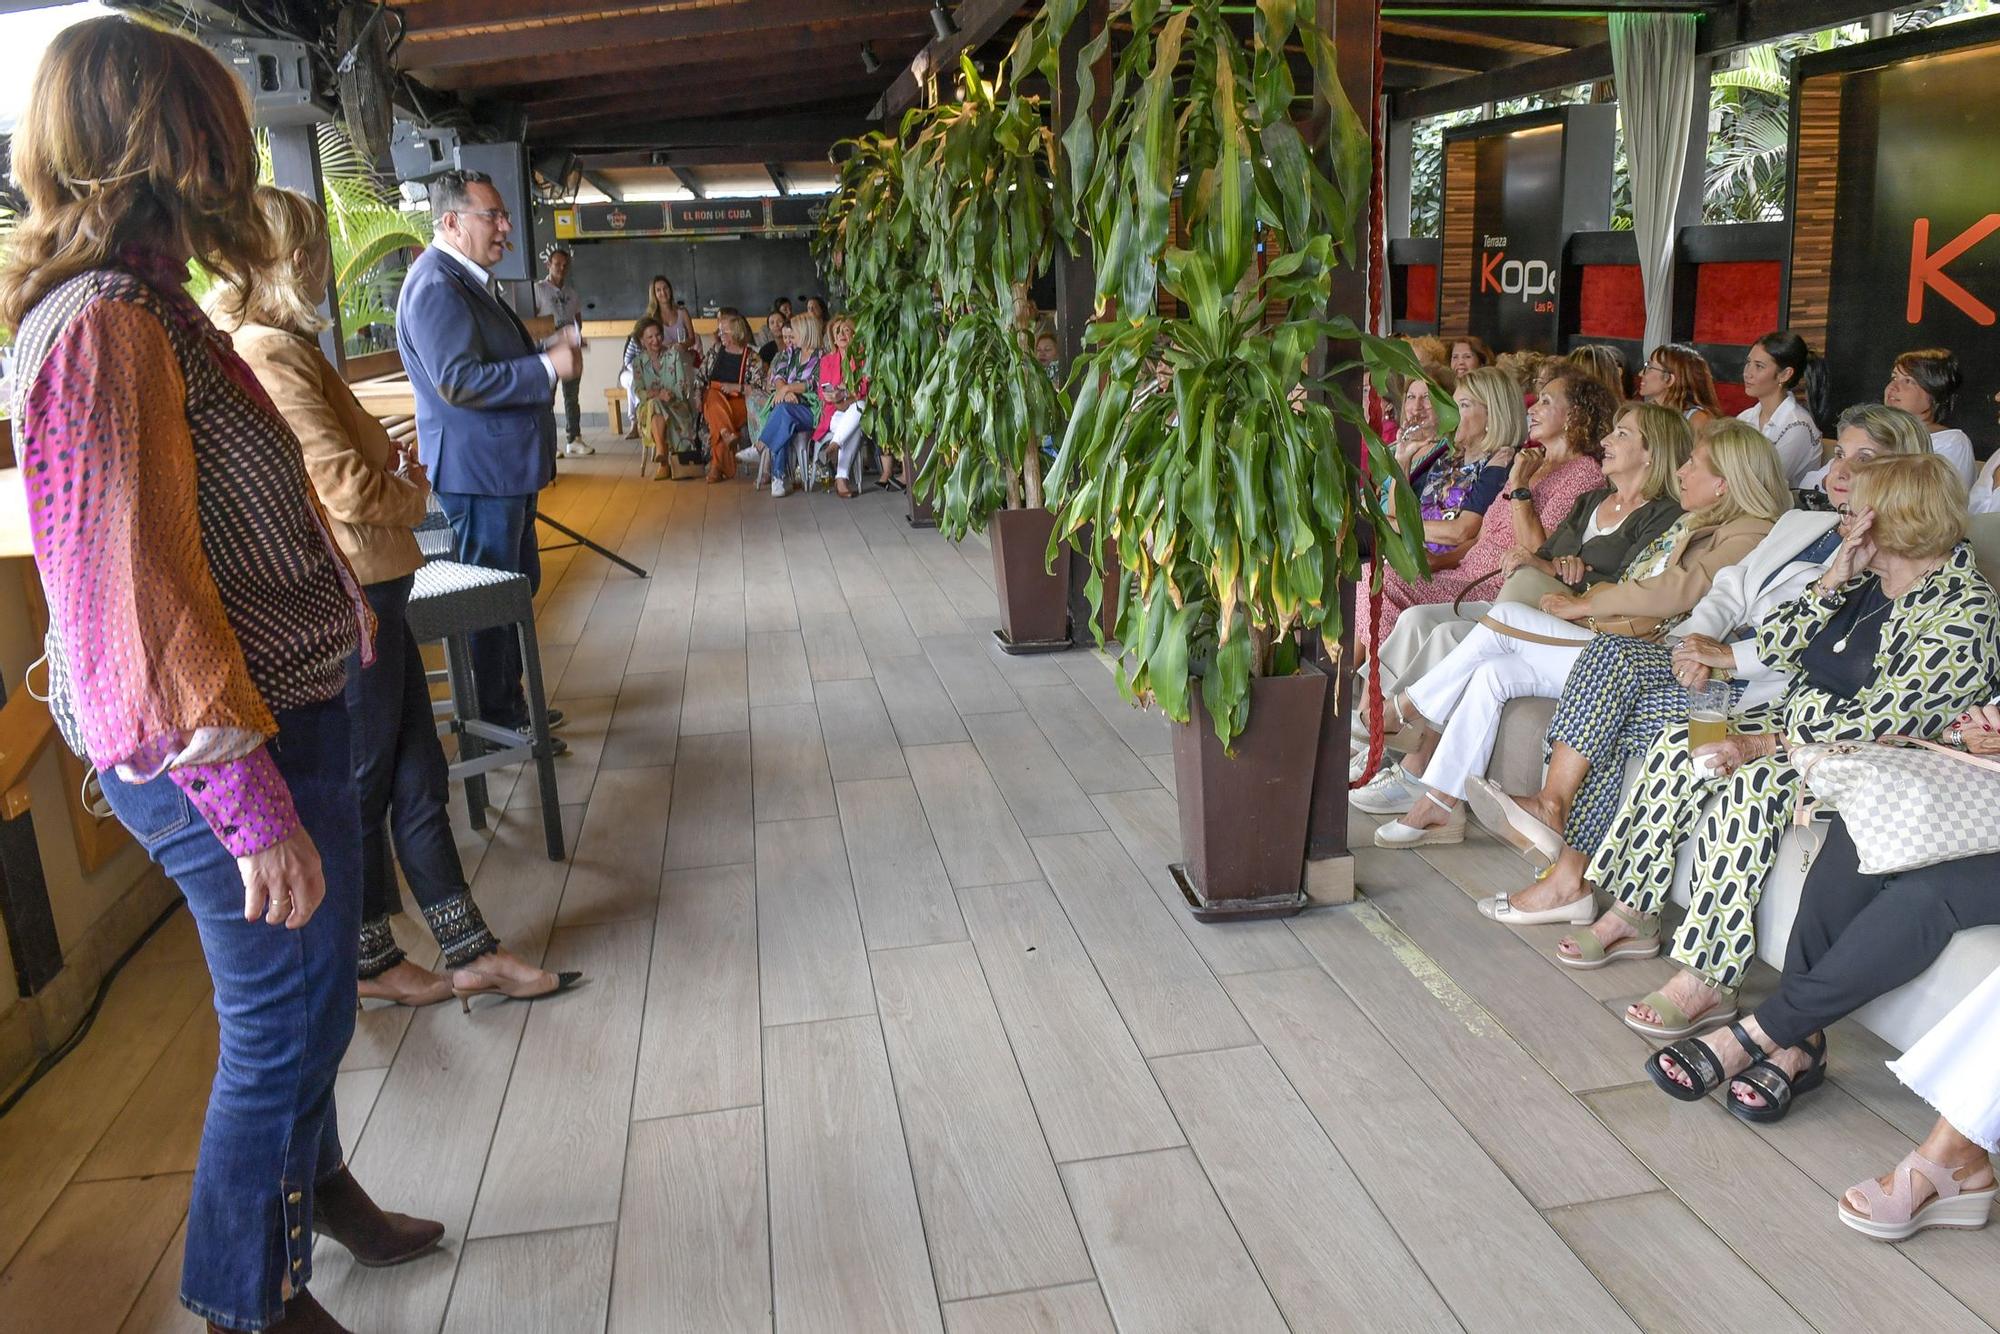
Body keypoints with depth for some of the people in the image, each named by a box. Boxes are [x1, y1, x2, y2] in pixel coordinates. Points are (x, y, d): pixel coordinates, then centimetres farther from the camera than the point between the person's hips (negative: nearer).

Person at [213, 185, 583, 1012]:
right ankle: (371, 961, 24)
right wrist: (413, 490, -3)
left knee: (417, 776, 12)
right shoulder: (270, 354, -18)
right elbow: (347, 487, -22)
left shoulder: (274, 346, 13)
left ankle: (471, 953, 20)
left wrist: (391, 467, 2)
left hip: (366, 593, 10)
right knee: (365, 787, 6)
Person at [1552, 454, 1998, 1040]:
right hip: (1802, 714, 8)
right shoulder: (1865, 576, 8)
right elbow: (1774, 647, 6)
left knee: (1750, 783, -33)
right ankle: (1632, 914, -8)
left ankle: (1707, 980, -31)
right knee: (1679, 744, -13)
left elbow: (1885, 721, -23)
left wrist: (1766, 744, -22)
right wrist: (1833, 582, -8)